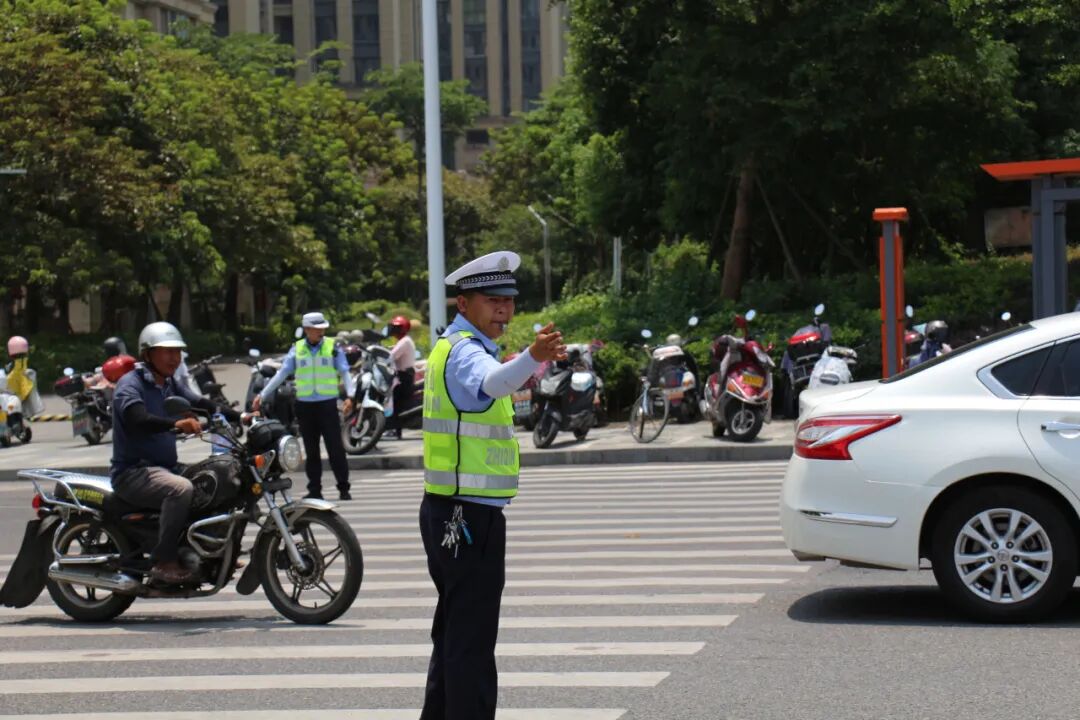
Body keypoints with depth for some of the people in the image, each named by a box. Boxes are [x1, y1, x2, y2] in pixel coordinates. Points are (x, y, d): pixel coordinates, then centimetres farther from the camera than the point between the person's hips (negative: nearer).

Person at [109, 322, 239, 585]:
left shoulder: (171, 385, 16)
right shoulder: (130, 383, -10)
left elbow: (202, 405, 5)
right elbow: (137, 419, -29)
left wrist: (240, 417, -11)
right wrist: (177, 423, -46)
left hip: (166, 467, 9)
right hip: (133, 472, -9)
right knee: (181, 488, -33)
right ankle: (164, 562, -29)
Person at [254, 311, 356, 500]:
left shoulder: (333, 347, 1)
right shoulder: (297, 349, 6)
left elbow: (345, 373, -1)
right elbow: (281, 374, 7)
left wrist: (349, 395, -17)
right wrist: (262, 395, 3)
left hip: (327, 404, -2)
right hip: (305, 405, 2)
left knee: (335, 447, -4)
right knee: (311, 450, 7)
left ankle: (343, 488, 0)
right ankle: (315, 489, 13)